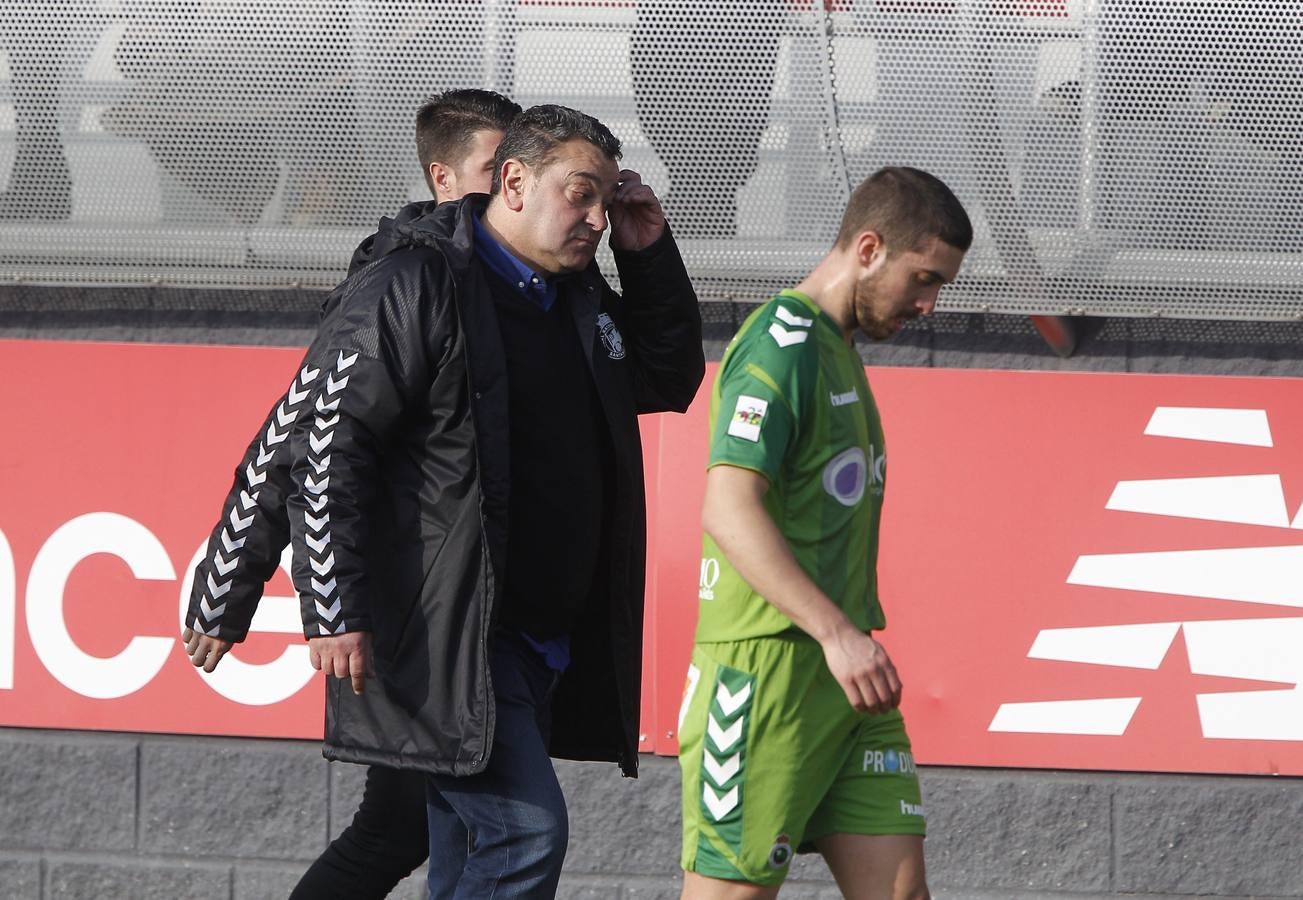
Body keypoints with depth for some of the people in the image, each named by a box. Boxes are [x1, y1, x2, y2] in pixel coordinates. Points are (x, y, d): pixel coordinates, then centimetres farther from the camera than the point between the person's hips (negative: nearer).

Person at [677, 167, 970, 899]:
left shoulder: (839, 349, 19)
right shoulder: (780, 345, -11)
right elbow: (729, 510, -22)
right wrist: (838, 633, -28)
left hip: (844, 674, 9)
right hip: (766, 667, -9)